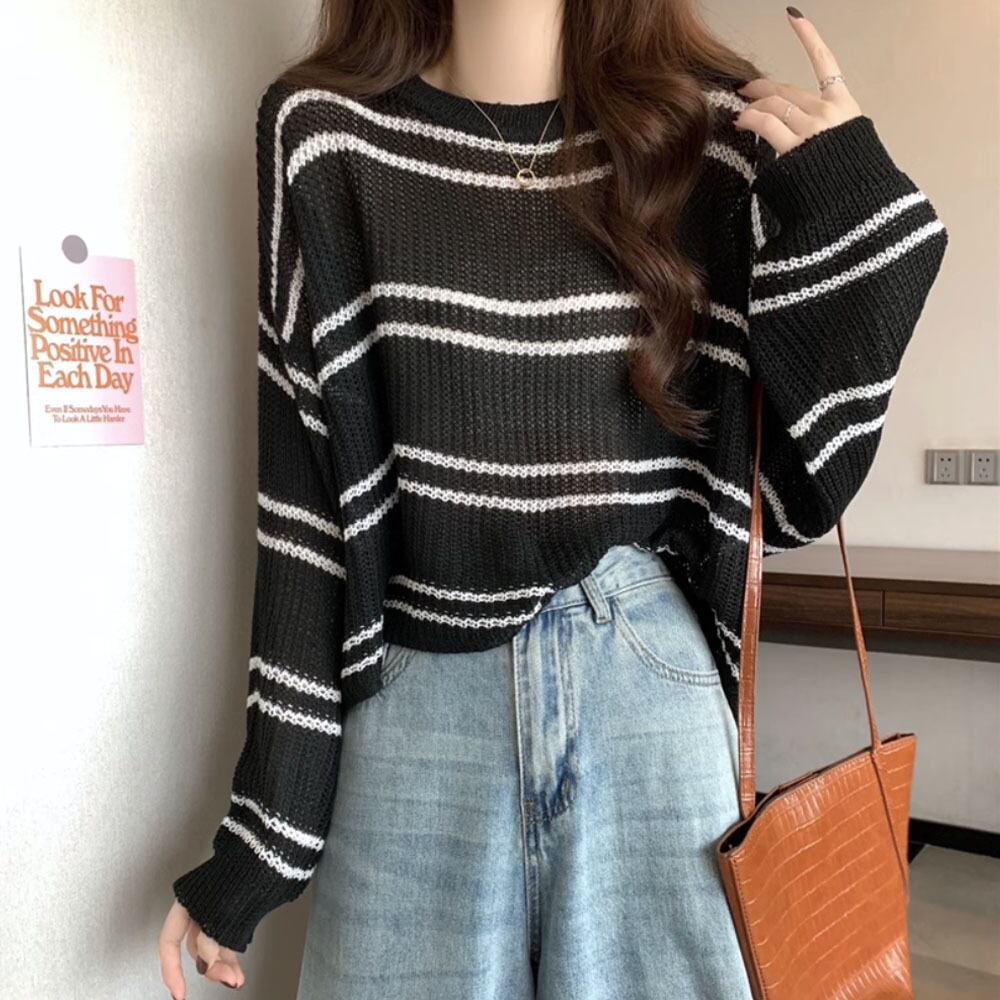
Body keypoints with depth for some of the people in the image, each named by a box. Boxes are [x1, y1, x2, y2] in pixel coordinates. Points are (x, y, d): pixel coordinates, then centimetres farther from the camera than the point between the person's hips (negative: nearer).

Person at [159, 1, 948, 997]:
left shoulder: (721, 133, -1)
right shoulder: (326, 132, -2)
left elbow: (795, 488, 1)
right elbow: (308, 493, -3)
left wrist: (848, 206, -9)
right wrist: (264, 820, -1)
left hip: (654, 686, 1)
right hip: (416, 703, 0)